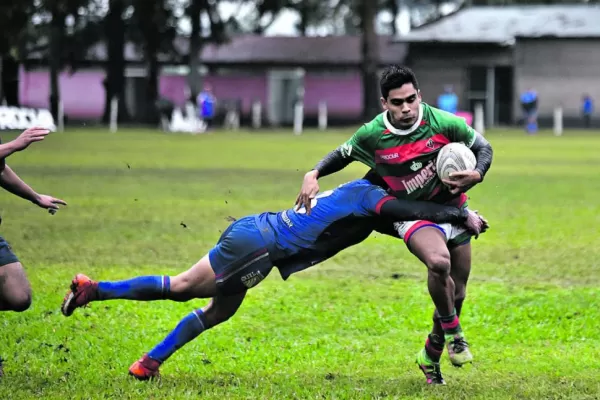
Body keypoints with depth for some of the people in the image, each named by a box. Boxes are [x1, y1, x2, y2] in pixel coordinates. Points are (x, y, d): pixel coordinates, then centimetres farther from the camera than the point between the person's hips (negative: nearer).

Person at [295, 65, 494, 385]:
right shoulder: (372, 135, -15)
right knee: (439, 262, -35)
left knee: (456, 294, 7)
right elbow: (342, 154, 5)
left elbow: (483, 147, -3)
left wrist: (476, 175, -22)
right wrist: (313, 174, -10)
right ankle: (453, 333, -13)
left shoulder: (443, 122, -16)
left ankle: (431, 356, 32)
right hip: (413, 214, -3)